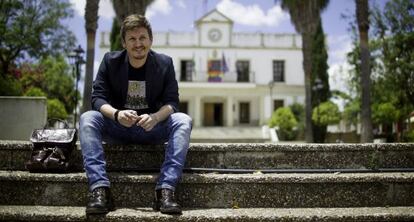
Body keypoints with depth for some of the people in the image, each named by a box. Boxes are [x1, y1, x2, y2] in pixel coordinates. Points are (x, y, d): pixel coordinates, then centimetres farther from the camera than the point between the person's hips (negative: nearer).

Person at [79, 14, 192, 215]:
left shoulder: (165, 63, -2)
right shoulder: (110, 61, -2)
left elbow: (171, 102, -8)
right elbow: (98, 97, -8)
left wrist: (155, 117, -31)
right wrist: (116, 114, -31)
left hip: (152, 129, 0)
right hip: (118, 127, 1)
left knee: (183, 121, -28)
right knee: (87, 118, -27)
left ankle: (165, 190, -35)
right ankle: (100, 189, -36)